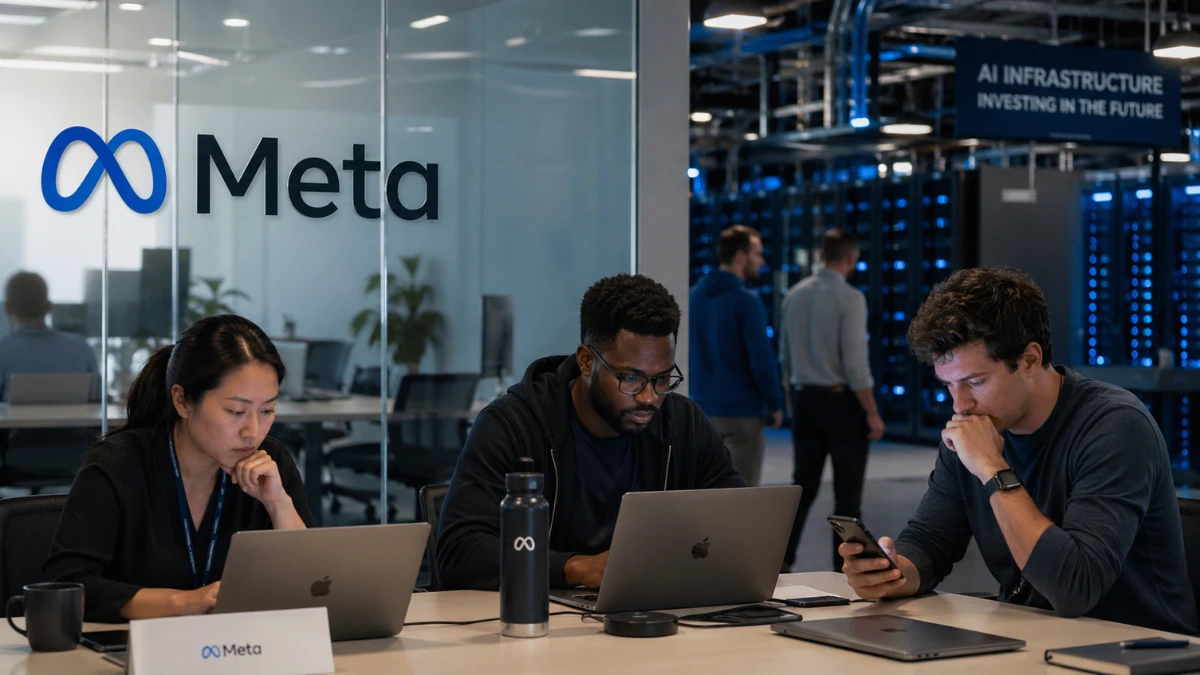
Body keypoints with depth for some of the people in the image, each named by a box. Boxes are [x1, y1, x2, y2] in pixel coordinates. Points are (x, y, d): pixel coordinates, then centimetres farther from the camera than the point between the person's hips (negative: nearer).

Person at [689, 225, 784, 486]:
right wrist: (775, 404, -5)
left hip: (704, 407, 7)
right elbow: (762, 360, -17)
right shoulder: (746, 301, -15)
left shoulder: (695, 296, 7)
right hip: (742, 410, -7)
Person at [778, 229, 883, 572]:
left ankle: (781, 560, 5)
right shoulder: (850, 298, -14)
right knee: (847, 494, 3)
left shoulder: (795, 295, 6)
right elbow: (855, 362, -18)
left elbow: (786, 357, 10)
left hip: (805, 401, 6)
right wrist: (872, 414, -11)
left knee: (803, 487, 12)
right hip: (843, 402, -6)